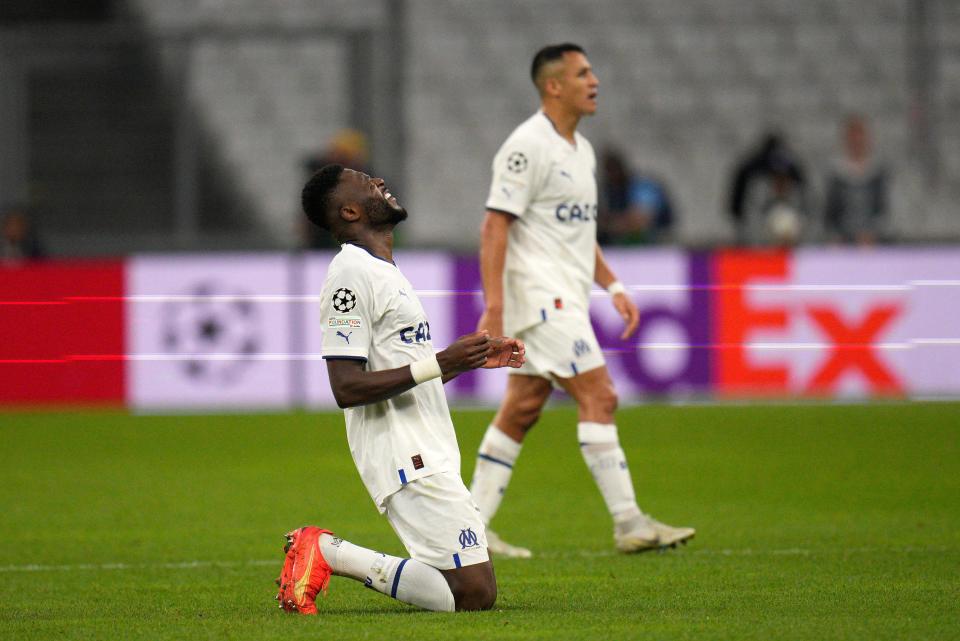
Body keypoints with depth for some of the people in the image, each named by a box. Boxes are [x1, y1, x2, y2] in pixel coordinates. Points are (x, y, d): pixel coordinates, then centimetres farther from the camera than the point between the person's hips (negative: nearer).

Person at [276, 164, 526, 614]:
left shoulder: (383, 272, 20)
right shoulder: (351, 274, -11)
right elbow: (347, 388, -20)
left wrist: (475, 359, 18)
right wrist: (440, 364, -22)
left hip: (424, 455, 10)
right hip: (404, 457, -10)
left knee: (475, 590, 8)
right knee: (473, 594, -15)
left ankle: (327, 552, 7)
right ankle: (330, 553, -10)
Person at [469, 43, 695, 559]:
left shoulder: (580, 150, 17)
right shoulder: (527, 146, -13)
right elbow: (495, 226, -16)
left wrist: (613, 287, 17)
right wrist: (494, 304, -22)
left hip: (564, 299, 10)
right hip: (539, 294, -10)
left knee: (521, 409, 9)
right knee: (598, 396, -13)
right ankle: (628, 524, -13)